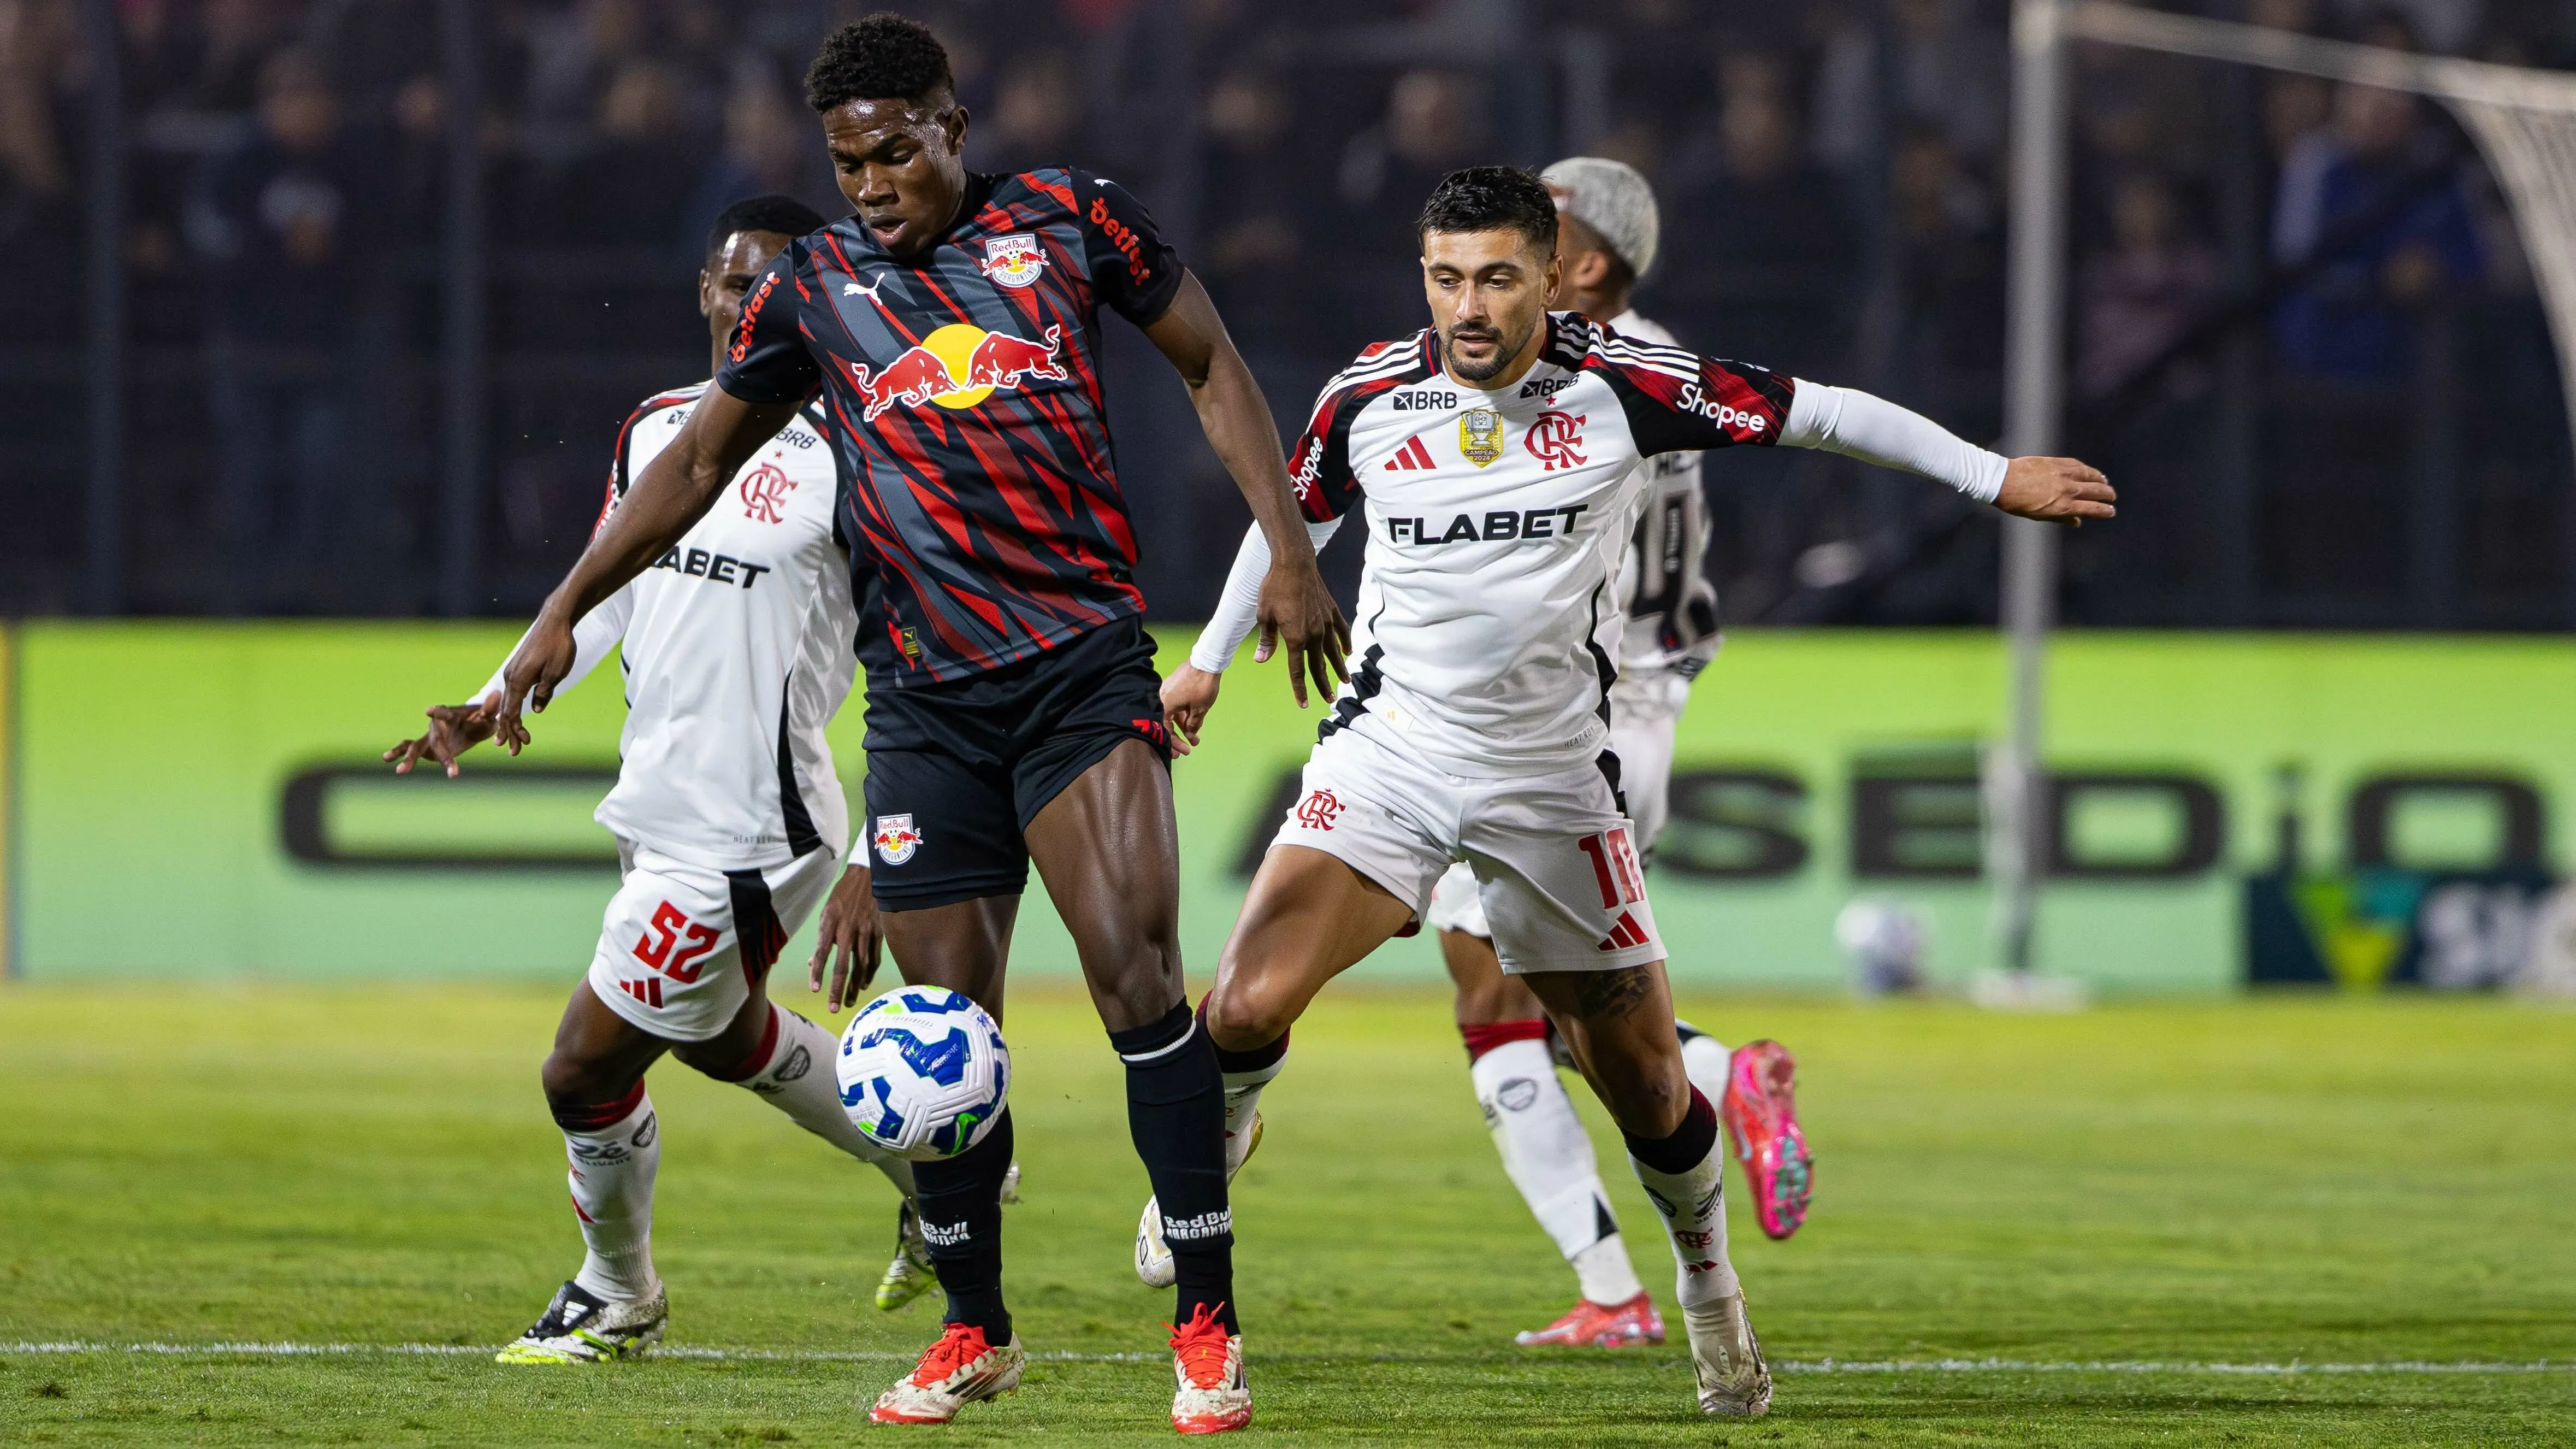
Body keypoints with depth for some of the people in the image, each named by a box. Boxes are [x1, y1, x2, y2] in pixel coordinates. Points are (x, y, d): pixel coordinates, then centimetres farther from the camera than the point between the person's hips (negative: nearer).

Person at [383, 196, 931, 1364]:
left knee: (587, 1069, -2)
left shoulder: (849, 462, -13)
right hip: (656, 811, 8)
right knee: (723, 1036, 27)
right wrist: (500, 701, 10)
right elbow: (605, 590, 20)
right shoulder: (656, 430, 8)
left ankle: (618, 1296, 24)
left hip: (742, 829, -8)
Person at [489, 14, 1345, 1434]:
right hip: (924, 702, 3)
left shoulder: (1069, 219, 3)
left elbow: (1212, 367, 13)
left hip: (1086, 669, -3)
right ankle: (974, 1330, 21)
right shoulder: (812, 286, 8)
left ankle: (1207, 1325, -13)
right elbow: (698, 462, 17)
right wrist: (566, 609, 12)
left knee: (1134, 971, -18)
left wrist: (1288, 552, 5)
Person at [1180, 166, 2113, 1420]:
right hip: (1392, 749, 0)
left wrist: (1995, 477, 4)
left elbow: (1819, 416, 1)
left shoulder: (1624, 386, -9)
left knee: (1643, 1079, 6)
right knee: (1249, 1002, -22)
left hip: (1554, 778, 0)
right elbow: (1290, 515, 16)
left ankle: (1710, 1287, 34)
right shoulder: (1369, 399, -5)